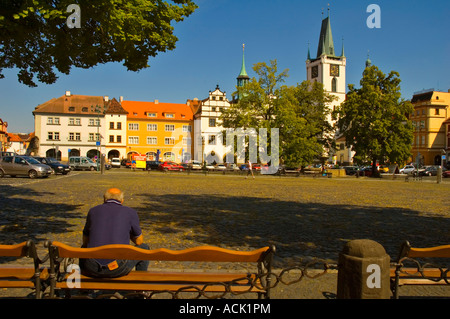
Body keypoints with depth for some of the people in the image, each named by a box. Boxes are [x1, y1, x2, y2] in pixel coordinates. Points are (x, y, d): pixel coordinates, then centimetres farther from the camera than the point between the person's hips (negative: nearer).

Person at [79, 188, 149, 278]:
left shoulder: (93, 211, 10)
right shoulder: (130, 212, 3)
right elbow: (139, 241, 14)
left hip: (93, 268, 3)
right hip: (118, 269, -3)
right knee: (144, 248, 24)